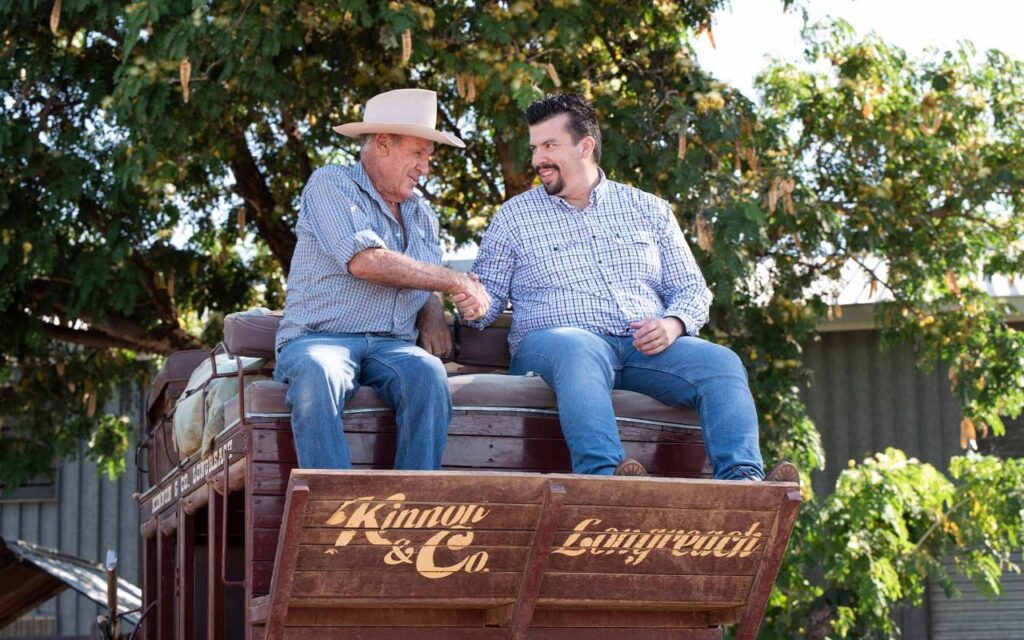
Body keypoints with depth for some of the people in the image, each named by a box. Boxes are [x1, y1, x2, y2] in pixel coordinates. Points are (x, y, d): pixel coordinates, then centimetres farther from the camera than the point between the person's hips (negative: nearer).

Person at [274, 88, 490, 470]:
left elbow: (427, 290, 33)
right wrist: (454, 281, -6)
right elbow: (364, 261, -13)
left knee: (428, 373, -31)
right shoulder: (330, 184, 3)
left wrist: (433, 316, 5)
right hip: (319, 338, -4)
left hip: (391, 347, 4)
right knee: (317, 374, -40)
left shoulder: (422, 215, 25)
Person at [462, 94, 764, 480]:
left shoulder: (649, 209, 21)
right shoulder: (514, 215, 17)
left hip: (647, 348, 3)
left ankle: (743, 480, -43)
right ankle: (604, 474, -60)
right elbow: (489, 293, 12)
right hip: (553, 343, -3)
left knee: (722, 363, -26)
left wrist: (673, 324, -5)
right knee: (579, 352, -41)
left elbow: (691, 289, 18)